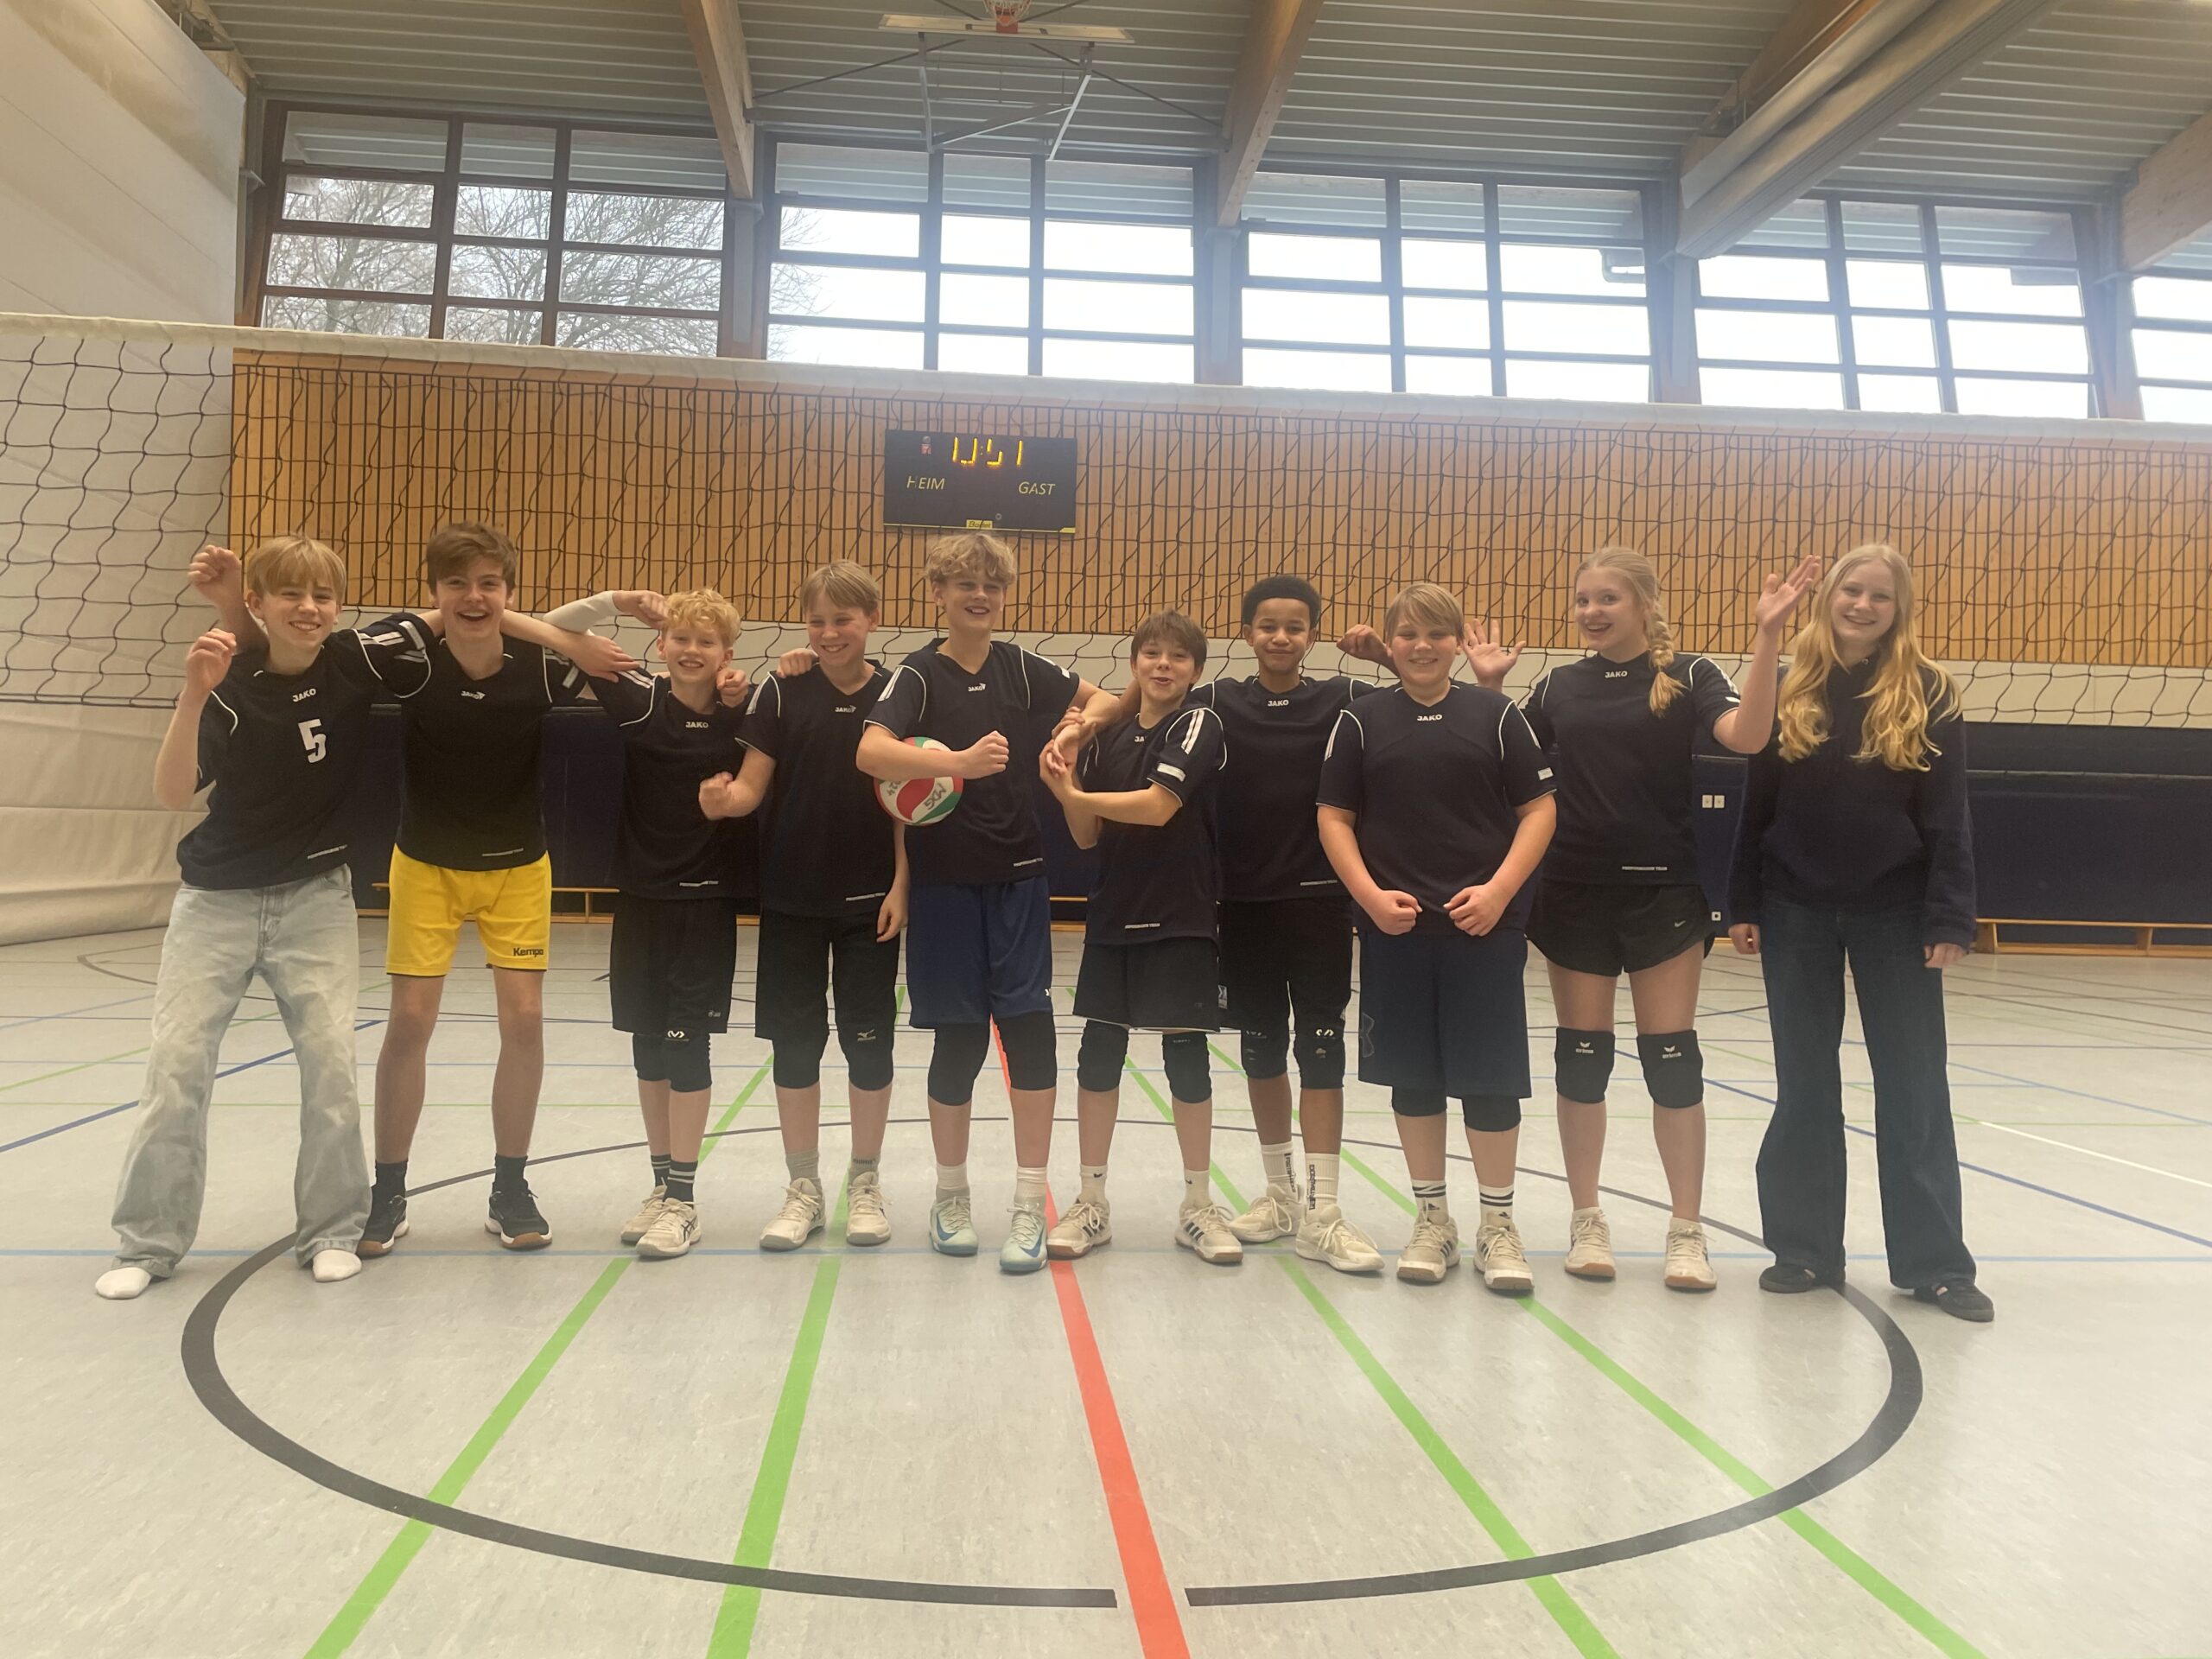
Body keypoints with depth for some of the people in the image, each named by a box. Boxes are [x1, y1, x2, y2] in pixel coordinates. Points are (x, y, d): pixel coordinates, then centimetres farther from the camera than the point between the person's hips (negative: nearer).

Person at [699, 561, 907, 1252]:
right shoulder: (781, 692, -1)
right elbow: (752, 787, -4)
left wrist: (901, 886, -7)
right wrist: (723, 798, -26)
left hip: (870, 898, -1)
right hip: (791, 897, 1)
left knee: (869, 1039, 6)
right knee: (795, 1040, 8)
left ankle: (865, 1183, 24)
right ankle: (803, 1187, 23)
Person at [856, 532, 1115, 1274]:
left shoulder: (1022, 668, 5)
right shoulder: (919, 675, -6)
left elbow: (1099, 699, 17)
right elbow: (871, 752, -24)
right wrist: (958, 760, -38)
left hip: (1019, 879, 3)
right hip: (945, 884, -2)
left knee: (1029, 1026, -3)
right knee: (958, 1037, 5)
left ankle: (1030, 1204, 7)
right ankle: (951, 1193, 26)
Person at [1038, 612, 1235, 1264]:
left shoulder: (1200, 725, -6)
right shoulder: (1109, 739, 9)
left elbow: (1158, 805, -20)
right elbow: (1087, 838, 8)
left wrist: (1072, 795, -13)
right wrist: (1068, 794, -11)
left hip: (1183, 922, -4)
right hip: (1111, 918, 5)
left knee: (1187, 1058, 3)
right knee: (1098, 1056, 6)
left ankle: (1198, 1206, 19)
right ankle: (1092, 1202, 20)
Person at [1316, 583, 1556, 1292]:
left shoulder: (1496, 714, 2)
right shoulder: (1362, 721, 3)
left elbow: (1539, 809, 2)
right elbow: (1333, 816, 3)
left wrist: (1499, 890, -10)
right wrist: (1371, 895, -9)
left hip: (1486, 925, -1)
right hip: (1395, 926, 1)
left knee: (1490, 1074, 3)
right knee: (1413, 1074, 9)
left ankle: (1498, 1224, 20)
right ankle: (1432, 1218, 24)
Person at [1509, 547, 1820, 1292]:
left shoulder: (1688, 675, -1)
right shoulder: (1560, 686, 7)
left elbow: (1747, 735, -19)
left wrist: (1767, 636, -26)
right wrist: (1488, 686, -3)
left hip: (1663, 892, -2)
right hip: (1574, 892, 2)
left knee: (1671, 1058, 2)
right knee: (1580, 1055, 7)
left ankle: (1687, 1230, 17)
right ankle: (1587, 1219, 22)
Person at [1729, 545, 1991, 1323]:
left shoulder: (1927, 693, -1)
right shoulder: (1789, 687, 4)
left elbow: (1947, 816, -3)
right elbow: (1758, 805, 4)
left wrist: (1949, 919, -10)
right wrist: (1743, 904, 0)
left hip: (1894, 912, -1)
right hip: (1797, 911, 2)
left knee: (1914, 1086, 4)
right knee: (1803, 1086, 8)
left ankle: (1935, 1263, 15)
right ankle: (1805, 1248, 19)